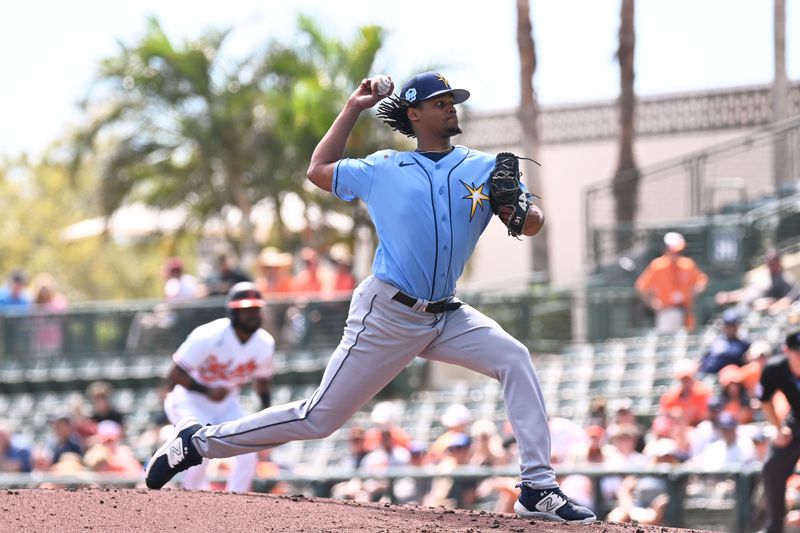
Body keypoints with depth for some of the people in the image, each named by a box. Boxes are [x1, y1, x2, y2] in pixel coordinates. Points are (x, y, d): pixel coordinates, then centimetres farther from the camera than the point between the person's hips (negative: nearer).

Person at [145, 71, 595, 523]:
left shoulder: (485, 169, 6)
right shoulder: (383, 170, 4)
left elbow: (534, 223, 1)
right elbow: (319, 171, 17)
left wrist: (517, 211, -23)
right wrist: (353, 109, 16)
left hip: (446, 317, 3)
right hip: (388, 315, -3)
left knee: (515, 359, -19)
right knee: (319, 419, -4)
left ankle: (538, 489, -17)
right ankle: (200, 441, 10)